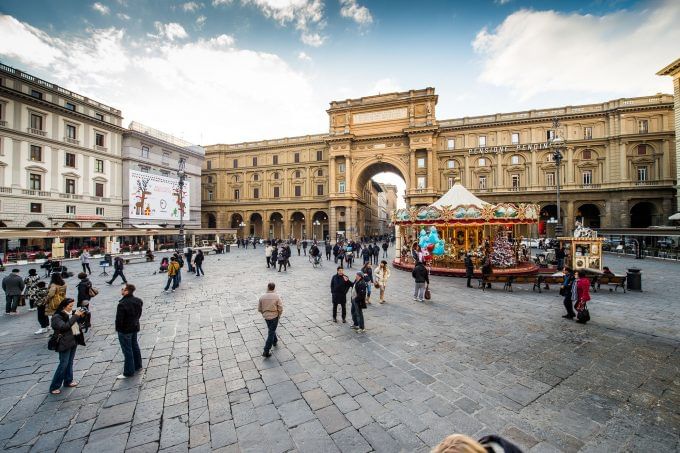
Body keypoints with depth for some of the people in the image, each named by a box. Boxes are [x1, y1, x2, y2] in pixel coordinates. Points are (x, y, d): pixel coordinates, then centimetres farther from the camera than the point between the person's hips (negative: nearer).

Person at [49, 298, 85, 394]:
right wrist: (75, 316, -27)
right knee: (63, 365, -2)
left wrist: (81, 315, -7)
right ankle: (54, 387, 12)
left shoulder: (70, 313, 3)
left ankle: (68, 381, 29)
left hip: (73, 341, 6)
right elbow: (64, 326, -28)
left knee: (70, 363, 17)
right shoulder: (57, 317, -14)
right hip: (64, 343, -6)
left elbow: (77, 323, 12)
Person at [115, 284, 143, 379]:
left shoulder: (122, 304, -28)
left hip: (125, 330, -7)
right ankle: (137, 366, 36)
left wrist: (118, 328, -4)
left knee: (127, 350, 5)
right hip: (135, 328, 7)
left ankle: (128, 372, 18)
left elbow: (119, 319, -21)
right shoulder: (138, 301, -4)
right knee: (135, 347, 22)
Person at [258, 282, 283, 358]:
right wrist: (279, 315, 3)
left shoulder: (262, 297, -8)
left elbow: (259, 309, -1)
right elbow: (280, 308, -16)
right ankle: (266, 352, 5)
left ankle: (275, 341, 49)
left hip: (266, 317, 4)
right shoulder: (277, 297, -16)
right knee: (271, 333, 4)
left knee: (271, 329, 28)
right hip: (274, 317, -4)